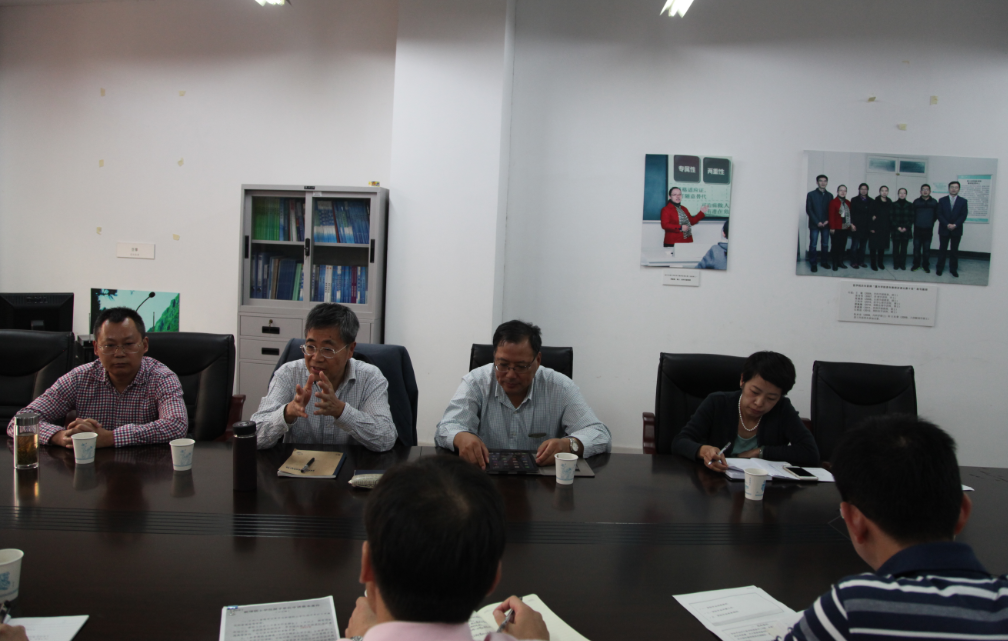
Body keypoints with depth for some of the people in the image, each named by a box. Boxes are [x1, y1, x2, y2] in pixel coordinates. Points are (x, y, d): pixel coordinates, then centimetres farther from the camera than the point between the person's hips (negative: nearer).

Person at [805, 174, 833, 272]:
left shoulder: (829, 195, 10)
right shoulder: (811, 194, 1)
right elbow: (808, 210, -4)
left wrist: (827, 221, -8)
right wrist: (817, 222, -11)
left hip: (826, 224, 3)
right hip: (814, 224, -3)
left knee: (825, 244, 6)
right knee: (813, 245, -2)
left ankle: (825, 262, 16)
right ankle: (813, 264, 4)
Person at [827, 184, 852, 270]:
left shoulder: (848, 203, 13)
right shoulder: (833, 202, -4)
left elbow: (850, 215, 15)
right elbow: (831, 216, -8)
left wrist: (850, 225, 8)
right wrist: (832, 227, -13)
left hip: (846, 229, 5)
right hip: (837, 229, -5)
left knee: (843, 246, 6)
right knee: (836, 246, 1)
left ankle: (840, 262, 15)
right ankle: (835, 264, 7)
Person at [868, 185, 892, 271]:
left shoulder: (890, 203, 7)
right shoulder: (875, 202, -4)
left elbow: (891, 216, 12)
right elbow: (871, 215, -7)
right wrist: (871, 227, -12)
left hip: (885, 228, 3)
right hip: (875, 228, -3)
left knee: (882, 246, 9)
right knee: (873, 246, -1)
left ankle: (880, 262, 21)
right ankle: (873, 264, 7)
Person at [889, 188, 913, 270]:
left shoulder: (909, 205, 5)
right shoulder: (893, 205, 2)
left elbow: (911, 218, 4)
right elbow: (891, 218, 0)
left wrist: (906, 227, -9)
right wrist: (897, 227, -9)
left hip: (906, 230, 1)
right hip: (896, 230, -1)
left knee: (904, 248, 2)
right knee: (895, 248, 0)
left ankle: (902, 264, 10)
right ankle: (896, 264, 9)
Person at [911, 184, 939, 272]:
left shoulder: (934, 202, 3)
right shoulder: (916, 202, 3)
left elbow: (936, 215, 9)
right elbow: (912, 215, 7)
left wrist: (930, 223, 7)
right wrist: (916, 223, 3)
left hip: (928, 230, 0)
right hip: (917, 229, 0)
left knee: (926, 249, 5)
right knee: (916, 248, 3)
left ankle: (926, 265, 15)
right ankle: (916, 264, 15)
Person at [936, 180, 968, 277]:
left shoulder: (963, 201, 4)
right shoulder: (942, 200, 4)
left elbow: (964, 215, -3)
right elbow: (939, 215, -2)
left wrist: (955, 225, -16)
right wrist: (947, 224, -14)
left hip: (957, 230, 0)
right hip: (944, 229, 0)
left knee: (954, 250, 5)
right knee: (942, 249, 4)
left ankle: (953, 269, 11)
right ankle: (939, 268, 10)